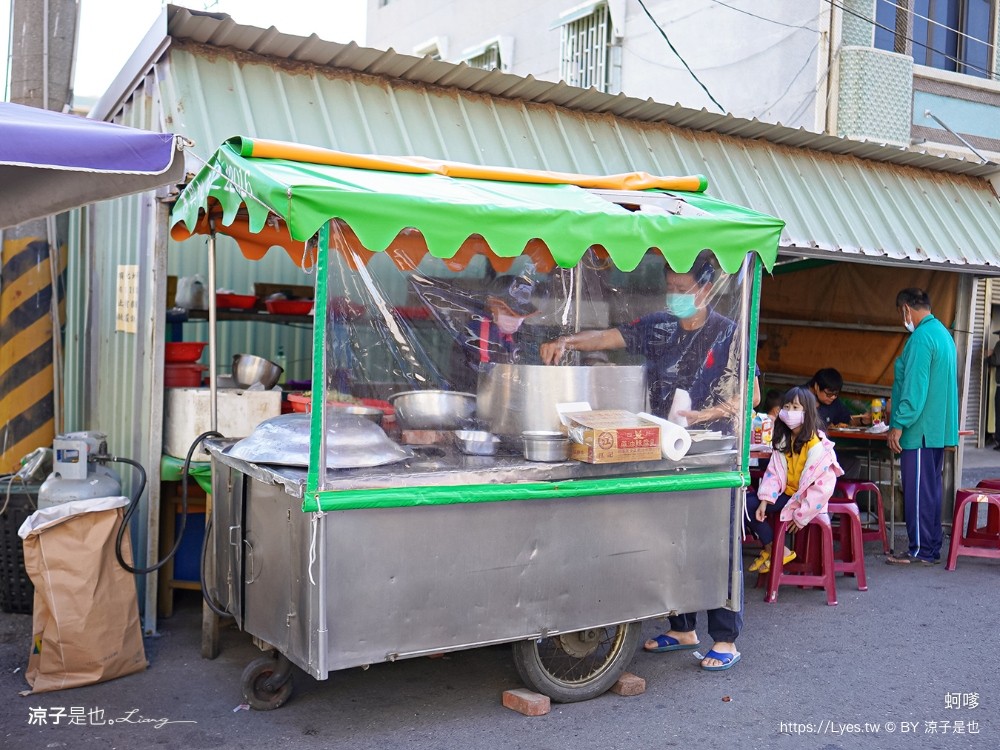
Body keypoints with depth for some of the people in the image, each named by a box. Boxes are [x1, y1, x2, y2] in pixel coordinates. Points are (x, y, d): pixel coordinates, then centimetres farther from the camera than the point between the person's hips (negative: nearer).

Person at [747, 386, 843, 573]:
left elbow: (820, 485, -22)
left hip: (805, 498, -7)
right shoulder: (784, 440, 3)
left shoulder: (816, 444, -20)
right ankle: (769, 548, 6)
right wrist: (764, 501, -14)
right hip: (786, 492, 7)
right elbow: (774, 472, -1)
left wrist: (801, 515, -19)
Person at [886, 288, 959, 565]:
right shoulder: (943, 334, 16)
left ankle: (921, 551, 2)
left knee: (918, 492, -3)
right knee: (930, 490, 14)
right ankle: (932, 548, 19)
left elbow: (914, 388, -21)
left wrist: (898, 425, -17)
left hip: (920, 429, -10)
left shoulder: (921, 337, -16)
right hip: (939, 427, 10)